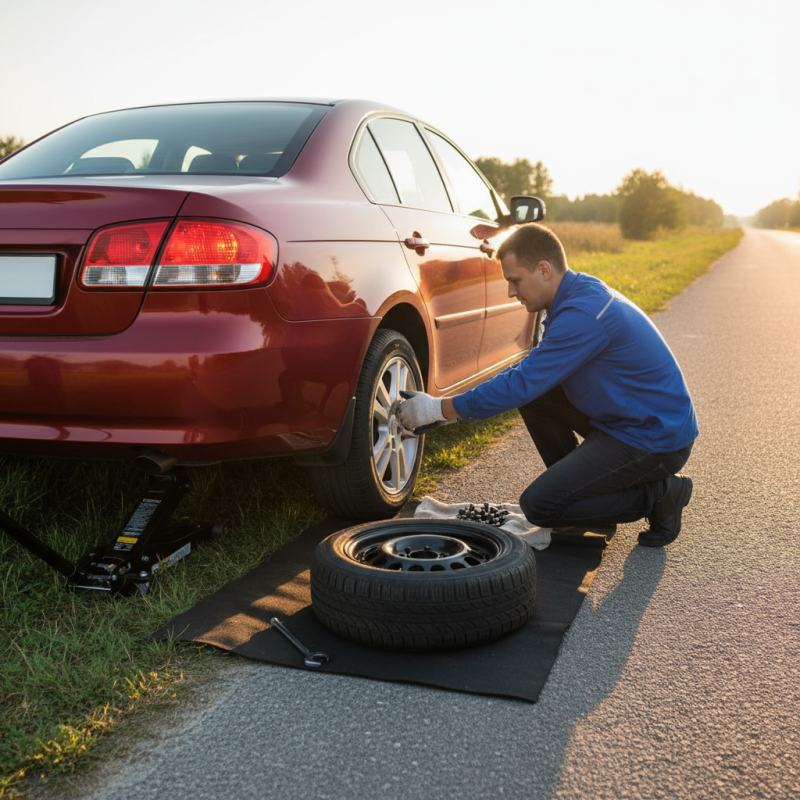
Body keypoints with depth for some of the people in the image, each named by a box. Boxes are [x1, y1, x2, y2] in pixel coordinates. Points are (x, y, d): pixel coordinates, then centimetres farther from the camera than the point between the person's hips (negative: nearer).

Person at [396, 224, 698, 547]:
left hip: (656, 440, -9)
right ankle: (581, 486, 16)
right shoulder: (580, 293, 6)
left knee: (538, 505, -11)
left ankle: (659, 494, -1)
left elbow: (522, 384, -25)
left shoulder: (583, 313, -25)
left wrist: (441, 408, -16)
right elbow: (530, 369, 15)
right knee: (534, 396, 6)